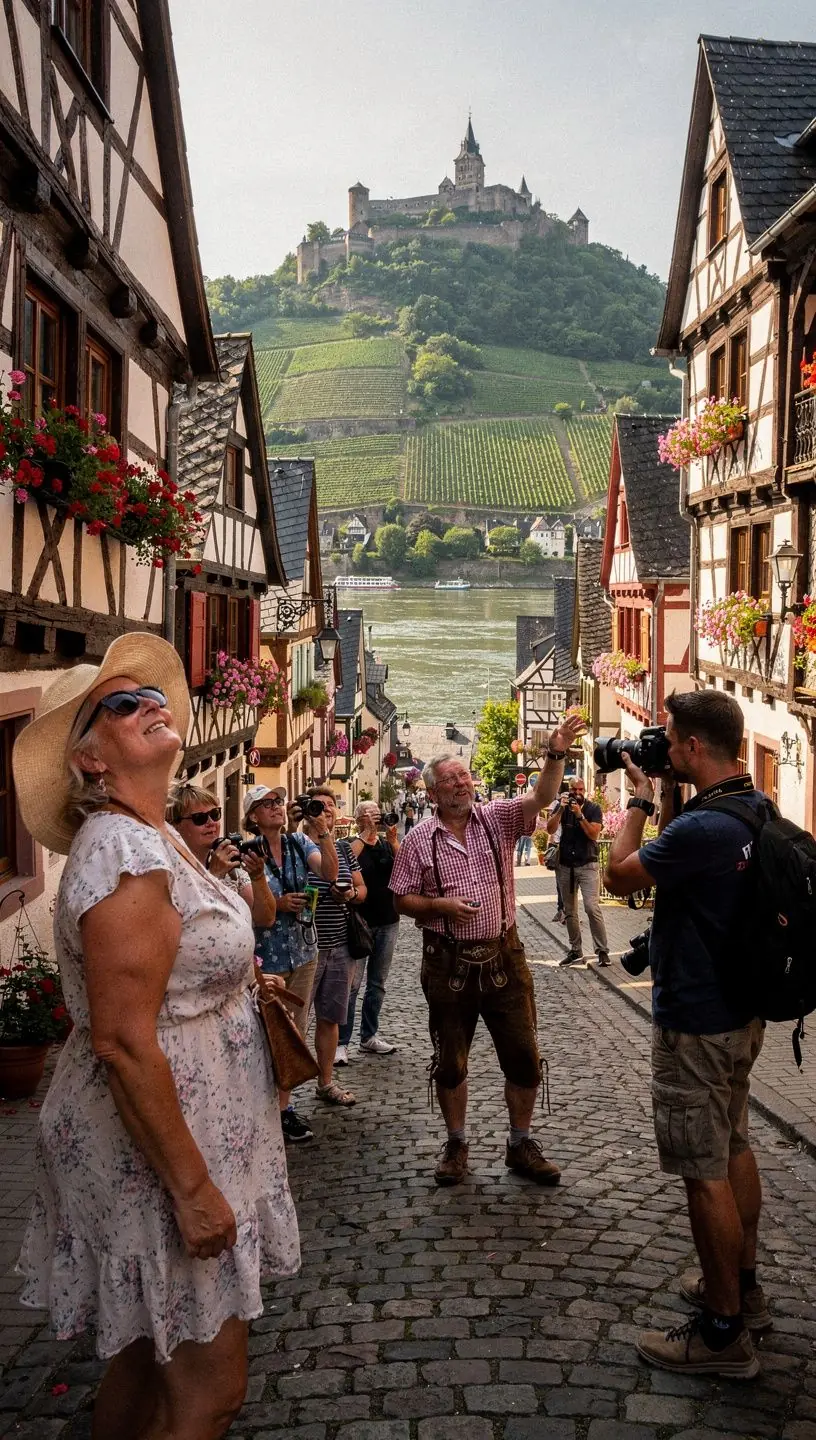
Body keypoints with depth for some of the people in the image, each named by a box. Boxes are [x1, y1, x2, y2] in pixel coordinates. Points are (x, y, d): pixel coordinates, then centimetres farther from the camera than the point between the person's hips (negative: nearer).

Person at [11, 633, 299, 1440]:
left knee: (144, 1359, 20)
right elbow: (122, 1042, -26)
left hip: (175, 1138, 10)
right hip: (160, 1154, -10)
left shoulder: (147, 837, 9)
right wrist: (193, 1187, -23)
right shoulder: (127, 853, -23)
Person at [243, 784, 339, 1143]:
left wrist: (322, 829, -21)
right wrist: (279, 904, -21)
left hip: (303, 953, 5)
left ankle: (284, 1105, 23)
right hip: (266, 958, -5)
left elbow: (330, 873, -13)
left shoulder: (300, 843, 2)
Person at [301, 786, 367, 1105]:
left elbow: (361, 888, 17)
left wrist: (351, 894, -6)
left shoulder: (344, 847, 11)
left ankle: (326, 1083, 27)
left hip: (340, 946, 6)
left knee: (331, 1017, 14)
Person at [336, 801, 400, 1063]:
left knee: (377, 983, 12)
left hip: (387, 923, 5)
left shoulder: (387, 844, 8)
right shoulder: (352, 845, -3)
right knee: (352, 984, -7)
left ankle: (369, 1037, 22)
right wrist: (367, 833, -23)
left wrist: (394, 841, -17)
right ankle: (341, 1043, -4)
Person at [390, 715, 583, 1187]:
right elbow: (402, 899, 3)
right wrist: (440, 905, -15)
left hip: (503, 955, 1)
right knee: (451, 1060, 10)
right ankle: (457, 1144, 28)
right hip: (448, 962, -1)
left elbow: (541, 797, -18)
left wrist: (556, 754, -35)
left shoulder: (498, 818, 0)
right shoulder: (419, 840, -1)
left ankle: (521, 1145, 23)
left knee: (525, 1056, 5)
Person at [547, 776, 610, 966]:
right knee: (569, 912, 8)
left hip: (587, 865, -3)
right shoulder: (561, 806, 4)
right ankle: (575, 950, 17)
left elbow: (593, 834, -14)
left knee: (592, 908, -14)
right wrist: (561, 809, -19)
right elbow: (550, 830, -8)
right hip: (565, 866, 3)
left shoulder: (593, 809, -3)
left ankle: (602, 950, -9)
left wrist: (579, 815, -21)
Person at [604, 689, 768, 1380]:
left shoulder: (702, 828, -29)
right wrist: (670, 798, 7)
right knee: (734, 1146, 22)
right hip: (742, 1011, 10)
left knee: (705, 1172, 1)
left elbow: (619, 875, -14)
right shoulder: (757, 806, 1)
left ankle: (724, 1332, 12)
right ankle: (743, 1285, 38)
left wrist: (641, 801, -4)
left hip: (696, 1024, -10)